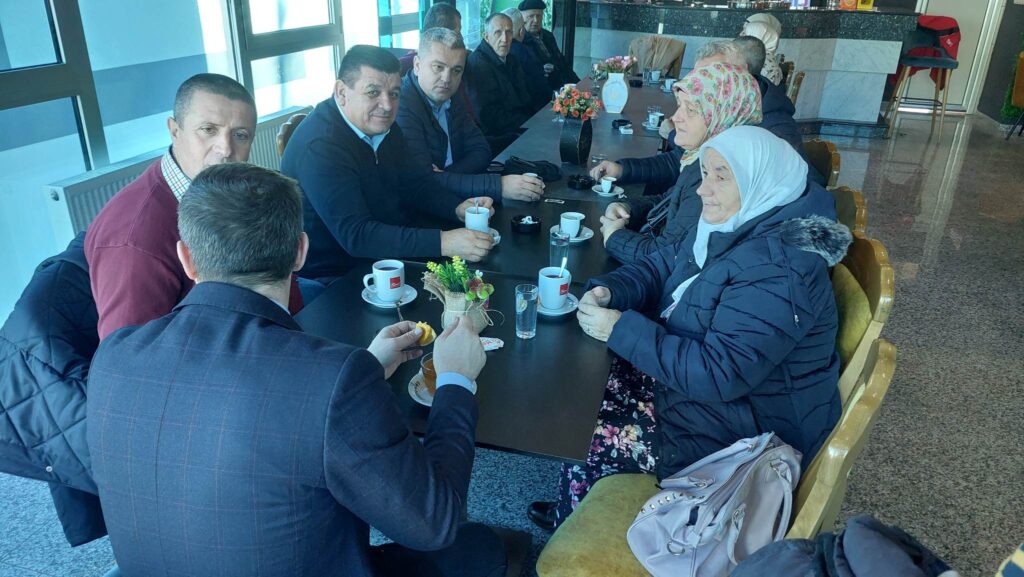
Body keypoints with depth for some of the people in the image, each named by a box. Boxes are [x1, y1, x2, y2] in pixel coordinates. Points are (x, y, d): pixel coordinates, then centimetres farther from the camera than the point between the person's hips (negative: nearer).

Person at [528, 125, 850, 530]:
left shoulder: (777, 272, -31)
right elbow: (663, 266, 9)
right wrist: (608, 290, -11)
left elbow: (721, 374, -34)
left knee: (587, 437, -13)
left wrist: (622, 330, -30)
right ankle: (574, 512, 23)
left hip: (749, 428, -9)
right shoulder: (731, 226, -1)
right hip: (693, 372, 9)